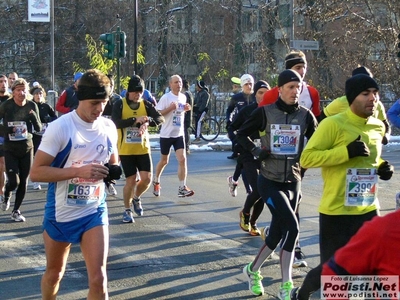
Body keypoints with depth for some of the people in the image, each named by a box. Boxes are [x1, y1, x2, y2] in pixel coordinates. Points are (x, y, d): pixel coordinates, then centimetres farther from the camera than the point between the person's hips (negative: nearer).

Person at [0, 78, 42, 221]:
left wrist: (34, 117, -17)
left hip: (27, 148, 3)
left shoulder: (32, 106, -2)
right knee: (13, 182, -10)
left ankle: (16, 211, 22)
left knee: (23, 182, 5)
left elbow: (39, 129, 1)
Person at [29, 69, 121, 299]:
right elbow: (36, 172, -19)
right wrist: (79, 171, -29)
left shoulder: (109, 127, -1)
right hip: (60, 213, -2)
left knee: (98, 279, -8)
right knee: (54, 274, 17)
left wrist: (112, 171, -9)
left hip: (95, 212, 3)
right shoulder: (59, 127, -16)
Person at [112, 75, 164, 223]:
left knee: (147, 178, -5)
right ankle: (127, 210, 19)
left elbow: (160, 118, -7)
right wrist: (135, 120, -28)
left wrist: (147, 121, -26)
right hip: (126, 150, -3)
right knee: (131, 180, -3)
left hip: (143, 148, 3)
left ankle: (136, 198, 27)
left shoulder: (145, 104, 3)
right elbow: (115, 122, -20)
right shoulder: (120, 104, -6)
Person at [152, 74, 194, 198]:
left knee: (182, 159, -10)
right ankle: (156, 182, 36)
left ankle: (182, 188, -8)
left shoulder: (183, 97, 6)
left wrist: (186, 109, 0)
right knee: (164, 161, 11)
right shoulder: (165, 97, -12)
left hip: (179, 134, 4)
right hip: (166, 134, -4)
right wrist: (170, 108, -26)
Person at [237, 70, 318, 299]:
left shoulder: (305, 115, 0)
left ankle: (253, 270, 28)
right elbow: (242, 134, 4)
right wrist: (255, 150, -11)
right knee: (291, 227, -16)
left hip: (293, 181, 4)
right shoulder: (265, 112, -6)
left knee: (278, 232, 9)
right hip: (269, 181, -4)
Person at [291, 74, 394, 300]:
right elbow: (306, 158, -17)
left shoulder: (378, 127, 8)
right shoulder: (333, 124, -13)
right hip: (337, 212, -6)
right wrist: (346, 152, -25)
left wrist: (382, 167, 3)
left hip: (369, 210, 6)